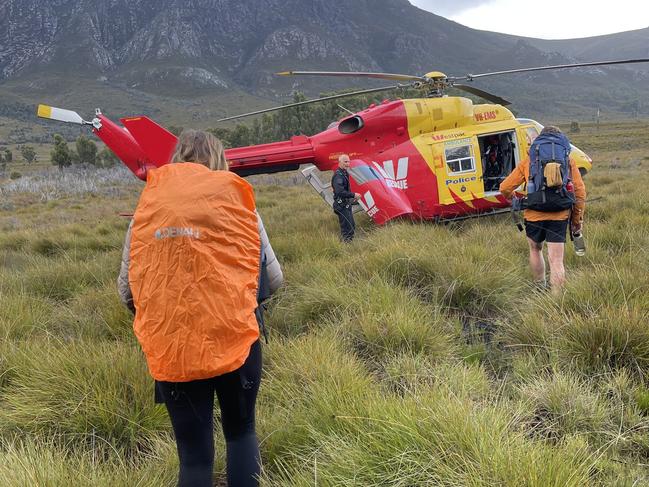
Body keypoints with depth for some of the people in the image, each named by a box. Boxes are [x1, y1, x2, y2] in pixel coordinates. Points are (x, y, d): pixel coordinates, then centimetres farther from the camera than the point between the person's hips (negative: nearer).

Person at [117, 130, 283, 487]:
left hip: (169, 350, 1)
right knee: (240, 432, 24)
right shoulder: (235, 200, 0)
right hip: (234, 340, -1)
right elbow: (273, 279, 0)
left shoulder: (146, 210, 4)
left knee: (193, 454, 15)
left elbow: (126, 288, 5)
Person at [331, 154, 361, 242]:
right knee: (347, 229, -8)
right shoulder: (338, 175, -20)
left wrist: (352, 197, 10)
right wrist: (353, 195, -24)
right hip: (341, 205, -10)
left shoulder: (345, 173, 13)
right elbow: (340, 192, -31)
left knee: (352, 227, 18)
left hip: (346, 205, 10)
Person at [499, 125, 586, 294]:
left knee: (535, 250, 25)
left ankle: (540, 289, 34)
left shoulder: (528, 162, 5)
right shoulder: (568, 161, 5)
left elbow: (505, 188, 3)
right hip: (559, 216, -1)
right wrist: (577, 219, 10)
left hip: (534, 215, 1)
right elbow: (580, 191, 3)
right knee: (556, 260, 1)